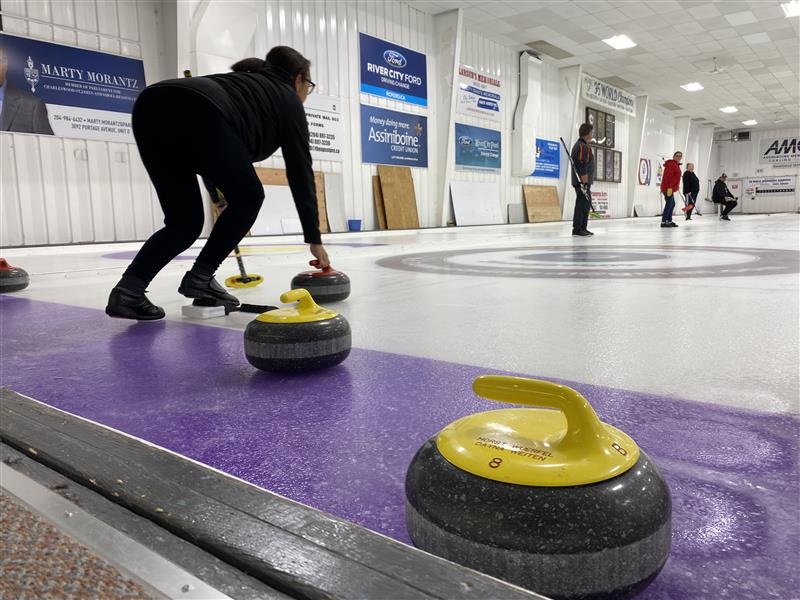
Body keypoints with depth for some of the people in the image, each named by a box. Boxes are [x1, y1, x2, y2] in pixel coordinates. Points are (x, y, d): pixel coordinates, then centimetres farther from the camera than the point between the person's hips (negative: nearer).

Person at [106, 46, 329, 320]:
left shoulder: (247, 81, 40)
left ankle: (128, 289, 2)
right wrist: (314, 238, 21)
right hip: (197, 114, -7)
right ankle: (200, 277, 9)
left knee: (185, 220, 17)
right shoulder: (288, 99, 22)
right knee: (247, 197, 16)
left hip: (150, 106, 7)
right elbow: (301, 173, 18)